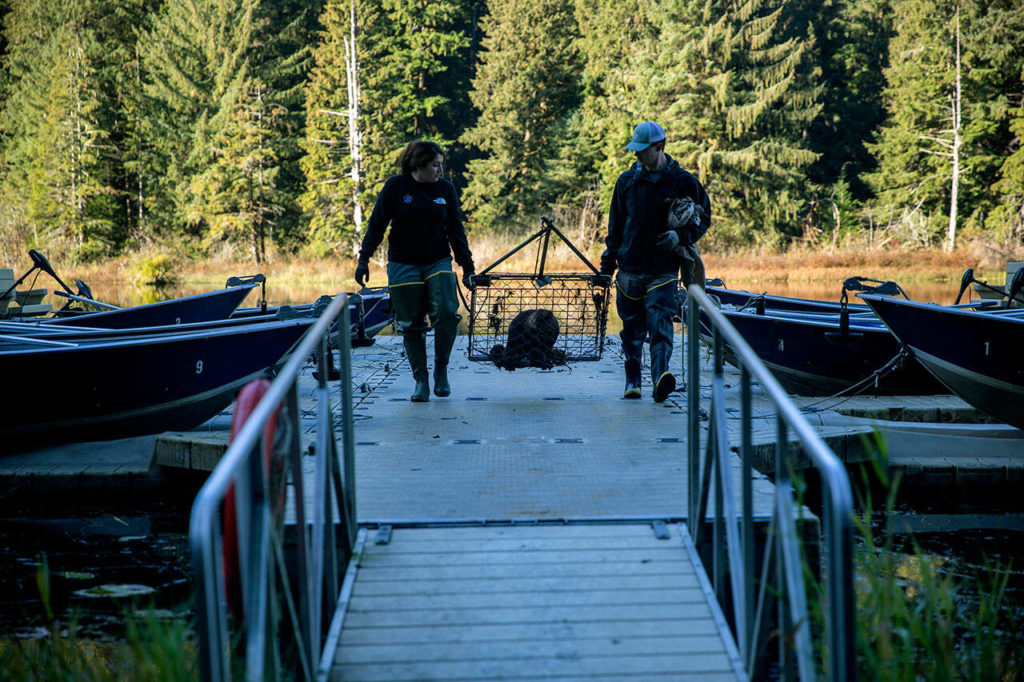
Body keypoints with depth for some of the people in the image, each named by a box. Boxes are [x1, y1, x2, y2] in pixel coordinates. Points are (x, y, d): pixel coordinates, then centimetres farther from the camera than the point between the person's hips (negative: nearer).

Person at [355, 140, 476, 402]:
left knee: (446, 313, -19)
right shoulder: (396, 187, -5)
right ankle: (421, 380, 11)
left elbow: (456, 230, 9)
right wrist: (364, 259, -4)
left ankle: (441, 367, 1)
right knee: (411, 325, 0)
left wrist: (467, 266, 7)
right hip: (403, 265, -1)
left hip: (438, 262, 1)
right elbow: (377, 224, 0)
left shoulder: (446, 189, 3)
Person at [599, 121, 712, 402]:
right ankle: (633, 382, 19)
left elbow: (704, 219, 7)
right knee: (632, 328, 8)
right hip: (630, 268, 3)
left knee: (660, 322, -17)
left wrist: (680, 236, -11)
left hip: (664, 270, -3)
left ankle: (660, 374, -28)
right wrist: (609, 261, 13)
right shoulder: (626, 181, 8)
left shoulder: (683, 182, 0)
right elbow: (615, 225, 16)